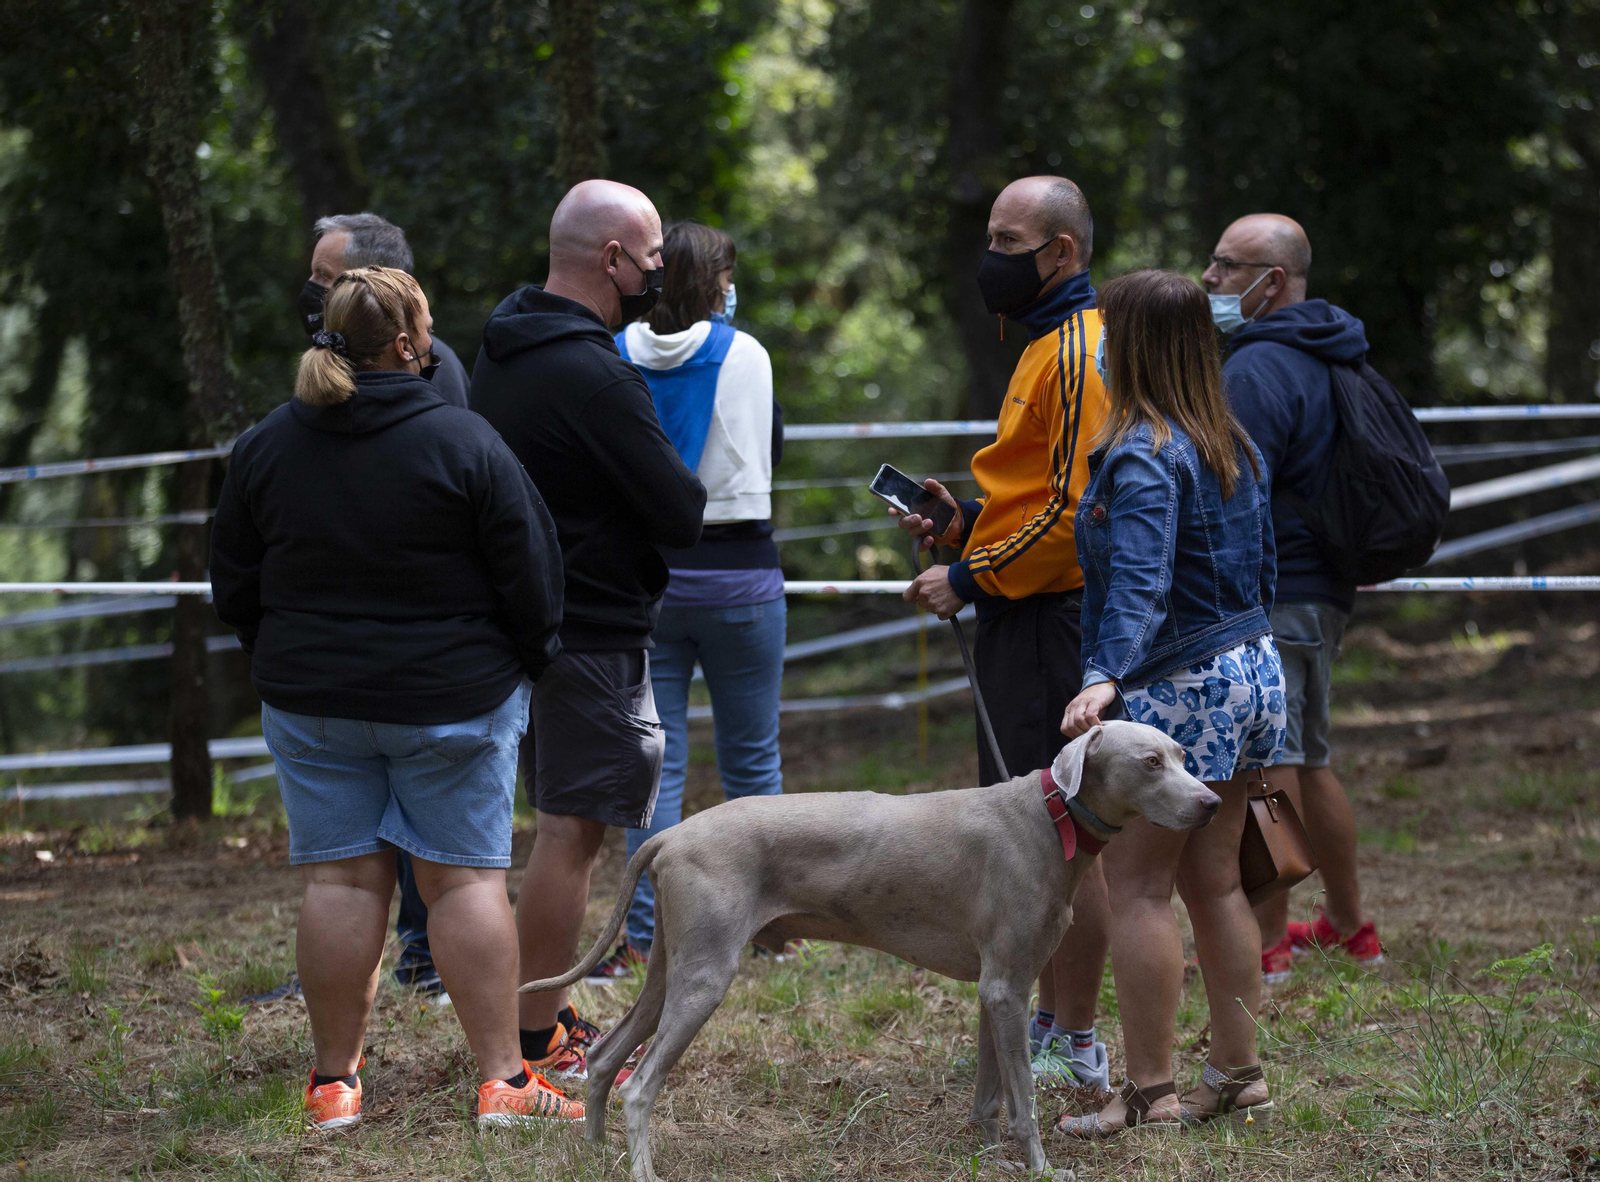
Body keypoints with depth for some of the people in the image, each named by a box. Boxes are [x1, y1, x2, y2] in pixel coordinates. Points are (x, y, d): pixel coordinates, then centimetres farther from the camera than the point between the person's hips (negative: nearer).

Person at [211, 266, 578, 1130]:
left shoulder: (263, 446, 1)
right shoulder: (464, 444, -13)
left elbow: (233, 589, 10)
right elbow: (530, 575, -8)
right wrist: (530, 663, 9)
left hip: (311, 702, 3)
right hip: (454, 701, -3)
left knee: (341, 880, 7)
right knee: (466, 879, 1)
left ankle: (334, 1081, 9)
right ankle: (502, 1079, 0)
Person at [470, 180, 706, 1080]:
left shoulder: (502, 351, 10)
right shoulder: (591, 373, -21)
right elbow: (682, 514, -20)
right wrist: (687, 497, 4)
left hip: (533, 621, 10)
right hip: (594, 628, -10)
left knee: (566, 824, 17)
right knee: (573, 830, -5)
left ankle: (547, 1024, 23)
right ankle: (539, 1042, -2)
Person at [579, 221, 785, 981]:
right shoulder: (743, 355, -8)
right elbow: (770, 447, 5)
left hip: (644, 572, 2)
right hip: (737, 570, -2)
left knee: (654, 762, 4)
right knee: (751, 759, 9)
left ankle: (643, 933, 0)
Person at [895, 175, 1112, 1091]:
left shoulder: (1079, 354, -15)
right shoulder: (1052, 344, 19)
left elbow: (1075, 509, -21)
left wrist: (972, 579, -15)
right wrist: (965, 521, 11)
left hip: (1052, 617, -11)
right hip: (1028, 617, 11)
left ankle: (1076, 1049, -2)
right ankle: (1051, 1022, 23)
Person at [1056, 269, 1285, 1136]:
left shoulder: (1142, 455, -17)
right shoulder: (1233, 446, 11)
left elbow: (1139, 584, -30)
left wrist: (1106, 677, -42)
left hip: (1176, 690, -9)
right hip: (1252, 672, 9)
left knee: (1136, 885, -4)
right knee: (1214, 878, 15)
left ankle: (1149, 1093, -4)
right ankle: (1237, 1072, 19)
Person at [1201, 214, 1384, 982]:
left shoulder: (1258, 370, -17)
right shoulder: (1326, 357, 16)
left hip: (1270, 594, -11)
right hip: (1323, 587, 11)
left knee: (1266, 766, -6)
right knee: (1308, 762, 19)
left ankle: (1266, 944, -3)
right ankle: (1350, 927, 27)